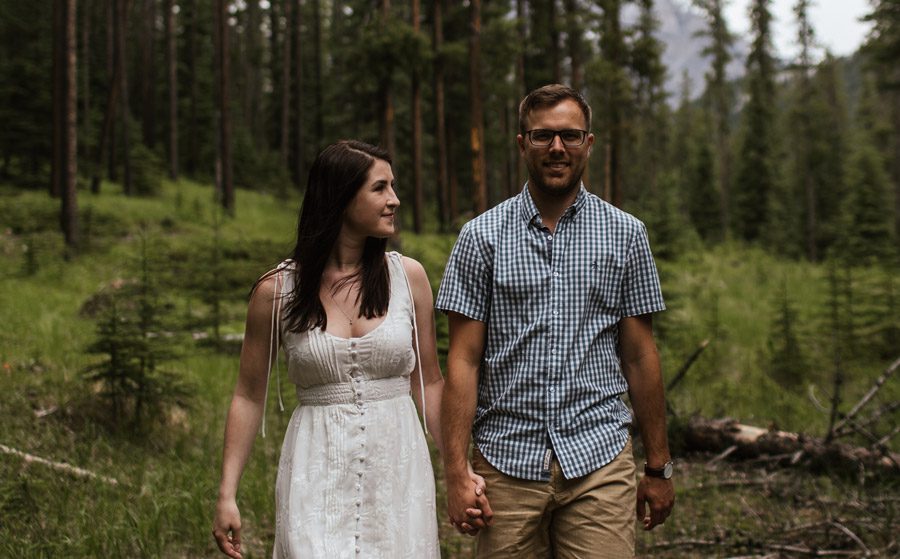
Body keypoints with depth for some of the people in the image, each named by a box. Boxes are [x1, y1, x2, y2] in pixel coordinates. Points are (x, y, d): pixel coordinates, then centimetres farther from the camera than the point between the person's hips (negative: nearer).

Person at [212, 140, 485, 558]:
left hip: (398, 466, 2)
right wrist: (227, 495, 0)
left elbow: (429, 382, 9)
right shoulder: (277, 290, -2)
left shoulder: (408, 276, 2)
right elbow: (249, 397, 4)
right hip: (316, 471, -2)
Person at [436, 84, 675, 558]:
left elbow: (640, 356, 8)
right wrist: (457, 473, -8)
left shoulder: (625, 234, 6)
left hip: (600, 460, 0)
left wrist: (658, 466, 8)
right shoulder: (482, 236, 3)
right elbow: (464, 361, -1)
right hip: (507, 461, 0)